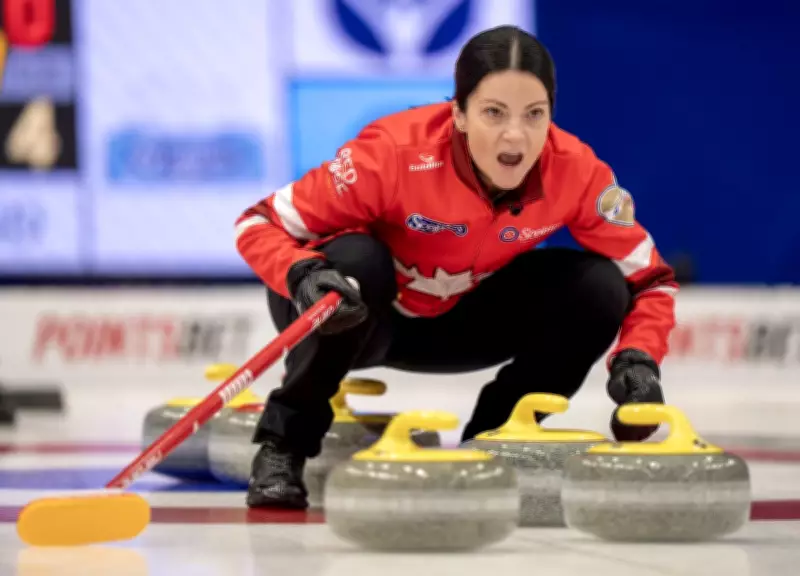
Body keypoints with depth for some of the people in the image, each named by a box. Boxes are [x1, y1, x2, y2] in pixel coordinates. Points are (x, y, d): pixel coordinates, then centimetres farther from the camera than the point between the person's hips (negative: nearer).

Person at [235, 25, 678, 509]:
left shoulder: (576, 172, -23)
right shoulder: (397, 150, -33)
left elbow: (648, 279, -11)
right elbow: (260, 225, -25)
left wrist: (637, 360, -31)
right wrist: (305, 276, -46)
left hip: (460, 321, 4)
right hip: (365, 320, -4)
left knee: (597, 287, -18)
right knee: (355, 261, -37)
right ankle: (283, 443, -18)